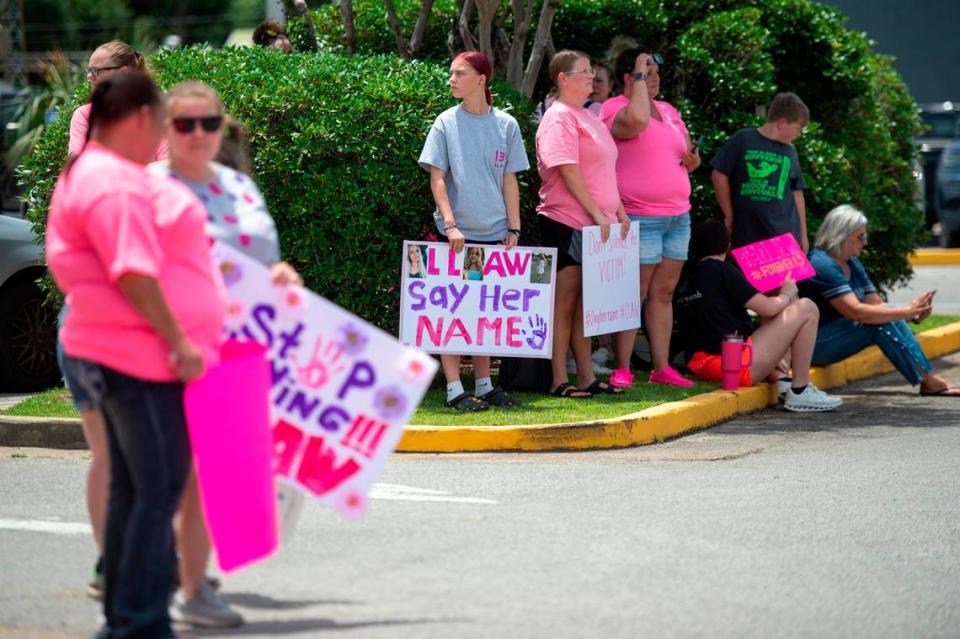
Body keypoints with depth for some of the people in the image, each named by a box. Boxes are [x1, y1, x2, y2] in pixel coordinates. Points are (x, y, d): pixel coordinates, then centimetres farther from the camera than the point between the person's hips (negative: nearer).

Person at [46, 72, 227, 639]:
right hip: (144, 360, -11)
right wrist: (179, 343, -22)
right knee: (159, 491, -6)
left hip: (121, 356, 11)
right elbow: (133, 274, -24)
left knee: (133, 489, 16)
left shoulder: (93, 174, 16)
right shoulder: (116, 184, -18)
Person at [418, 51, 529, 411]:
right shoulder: (446, 123, 0)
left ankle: (484, 385, 17)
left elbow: (509, 181, 7)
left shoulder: (505, 125, 5)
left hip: (494, 233, 2)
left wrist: (513, 228, 2)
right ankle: (454, 389, 0)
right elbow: (437, 179, -2)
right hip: (455, 233, -2)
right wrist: (450, 224, -12)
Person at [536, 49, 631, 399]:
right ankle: (559, 381, -2)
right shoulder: (560, 118, -10)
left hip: (596, 224, 9)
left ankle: (586, 376, 15)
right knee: (565, 301, -5)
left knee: (585, 302, 10)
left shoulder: (589, 117, 18)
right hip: (566, 222, -9)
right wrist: (597, 214, -19)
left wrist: (619, 211, 14)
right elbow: (568, 171, -18)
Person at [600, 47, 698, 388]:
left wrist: (693, 159, 1)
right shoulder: (615, 107, -6)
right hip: (640, 219, -7)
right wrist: (639, 76, -18)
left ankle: (662, 367, 13)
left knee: (664, 293, 9)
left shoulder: (669, 111, 18)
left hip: (678, 216, 7)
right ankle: (622, 370, -2)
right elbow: (636, 120, -30)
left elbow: (686, 156, 26)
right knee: (633, 295, -6)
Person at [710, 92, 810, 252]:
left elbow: (797, 192, 15)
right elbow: (719, 175, 1)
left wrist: (803, 235, 15)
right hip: (747, 234, -2)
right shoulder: (743, 140, -3)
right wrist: (729, 215, 4)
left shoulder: (789, 151, 9)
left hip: (784, 233, 2)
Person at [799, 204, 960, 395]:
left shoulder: (852, 264, 13)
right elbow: (855, 311, -26)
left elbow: (877, 305, 7)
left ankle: (929, 376, -14)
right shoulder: (822, 265, -18)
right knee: (881, 322, -21)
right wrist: (906, 312, -25)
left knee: (887, 316, -7)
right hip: (814, 344, -9)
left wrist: (913, 313, -10)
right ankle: (928, 381, -19)